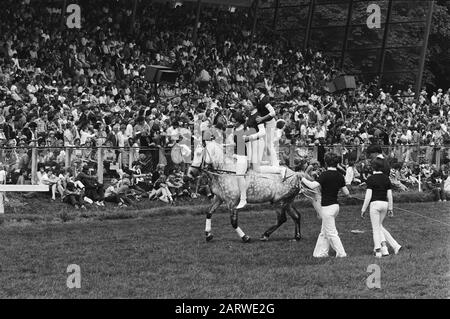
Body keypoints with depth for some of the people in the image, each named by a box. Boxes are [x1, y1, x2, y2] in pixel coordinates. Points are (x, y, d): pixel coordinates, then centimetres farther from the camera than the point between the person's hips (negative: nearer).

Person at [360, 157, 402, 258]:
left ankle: (378, 250, -3)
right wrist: (390, 208, 13)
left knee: (376, 229, 2)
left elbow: (368, 195, -12)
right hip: (385, 204, 5)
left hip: (375, 203, -5)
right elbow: (390, 194, 6)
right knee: (379, 226, 19)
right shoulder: (386, 178, 6)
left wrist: (363, 209, -5)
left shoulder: (371, 179, -9)